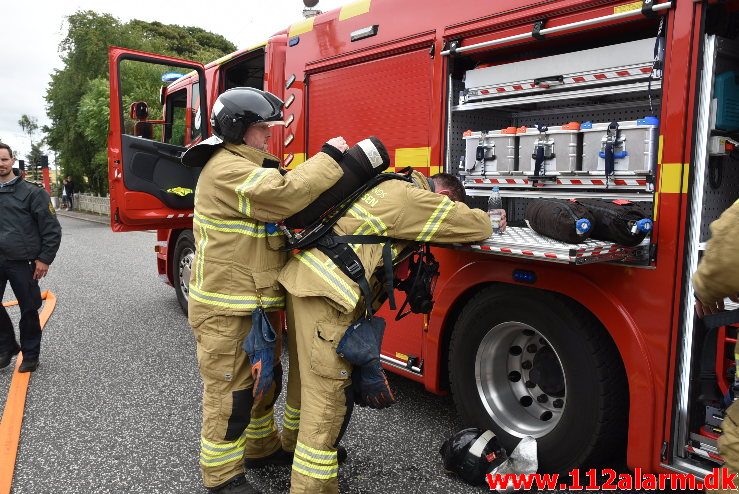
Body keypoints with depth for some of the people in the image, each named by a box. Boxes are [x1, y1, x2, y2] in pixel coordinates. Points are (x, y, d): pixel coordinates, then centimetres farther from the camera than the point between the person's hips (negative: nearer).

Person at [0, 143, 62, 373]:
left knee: (28, 310, 6)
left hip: (22, 262, -3)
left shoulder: (31, 192, -4)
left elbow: (52, 228, -6)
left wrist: (44, 259, -10)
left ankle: (30, 355, 22)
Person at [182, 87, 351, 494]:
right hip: (226, 309, -10)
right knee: (230, 392, 2)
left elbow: (276, 210, 19)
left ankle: (261, 447, 40)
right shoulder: (226, 169, -18)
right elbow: (285, 195, -30)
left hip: (256, 303, 10)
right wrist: (329, 157, -20)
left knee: (264, 380, 21)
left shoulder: (245, 167, 18)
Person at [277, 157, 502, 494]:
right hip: (326, 292, -10)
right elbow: (477, 227, -3)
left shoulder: (388, 187, 19)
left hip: (304, 277, 10)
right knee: (327, 389, -2)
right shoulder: (413, 199, -8)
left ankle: (295, 440, 48)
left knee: (307, 373, 26)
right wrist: (487, 220, 19)